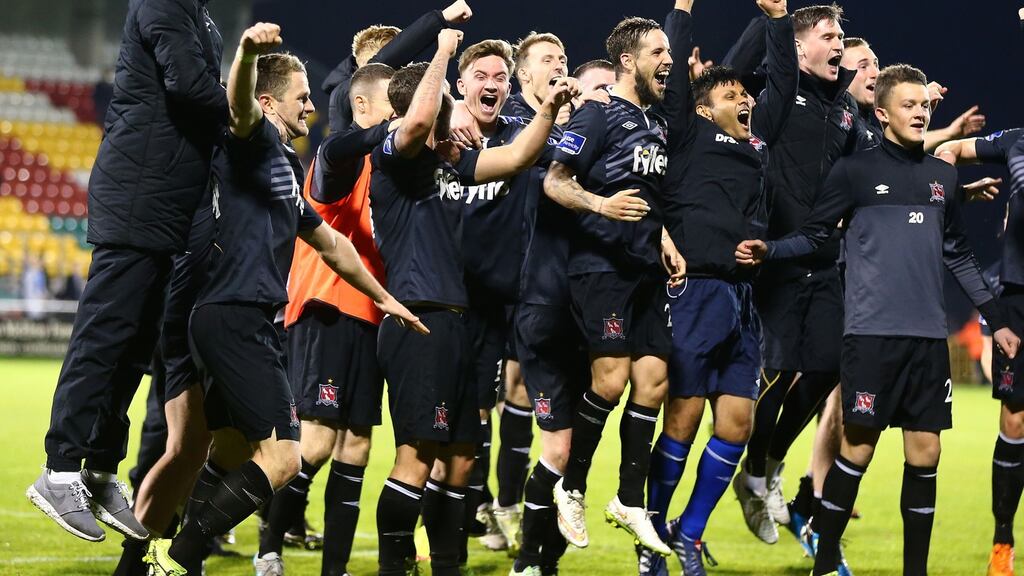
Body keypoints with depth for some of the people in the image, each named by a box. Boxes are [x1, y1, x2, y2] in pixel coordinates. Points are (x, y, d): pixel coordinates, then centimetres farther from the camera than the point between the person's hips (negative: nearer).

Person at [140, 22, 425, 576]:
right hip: (236, 316, -10)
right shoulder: (255, 139, -3)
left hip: (243, 322, 10)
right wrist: (248, 52, -51)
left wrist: (384, 297, 45)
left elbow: (331, 244, 37)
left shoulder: (286, 166, 25)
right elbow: (239, 101, -29)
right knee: (280, 454, -14)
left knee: (230, 451, 14)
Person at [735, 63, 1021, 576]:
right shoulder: (855, 171, 0)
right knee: (858, 446, -3)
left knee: (925, 451, 3)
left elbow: (958, 257, 19)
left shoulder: (942, 177, 13)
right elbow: (814, 236, 1)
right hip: (872, 332, -4)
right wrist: (767, 250, -17)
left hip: (929, 336, 4)